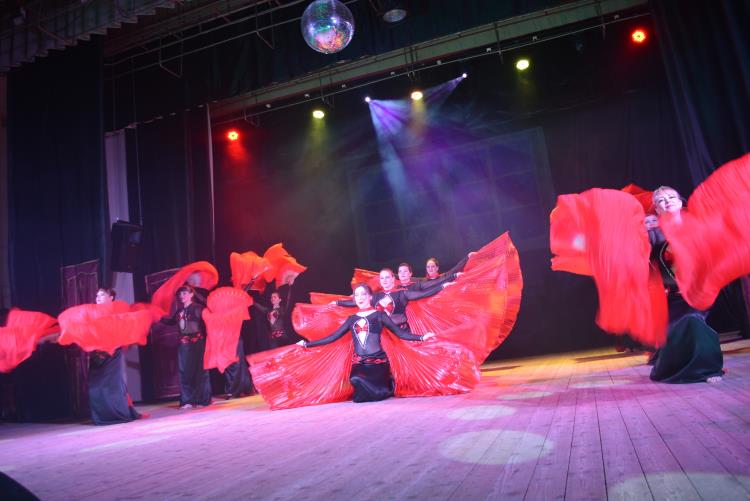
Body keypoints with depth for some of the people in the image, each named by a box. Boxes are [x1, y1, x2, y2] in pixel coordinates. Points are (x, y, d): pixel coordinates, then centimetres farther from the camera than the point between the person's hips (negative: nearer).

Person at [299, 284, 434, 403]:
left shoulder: (379, 315, 6)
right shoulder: (352, 319, 14)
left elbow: (400, 332, 2)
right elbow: (333, 337, 15)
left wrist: (421, 337, -11)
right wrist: (307, 344, 13)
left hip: (378, 360, -2)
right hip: (359, 362, 2)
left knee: (379, 392, -26)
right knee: (355, 379, -31)